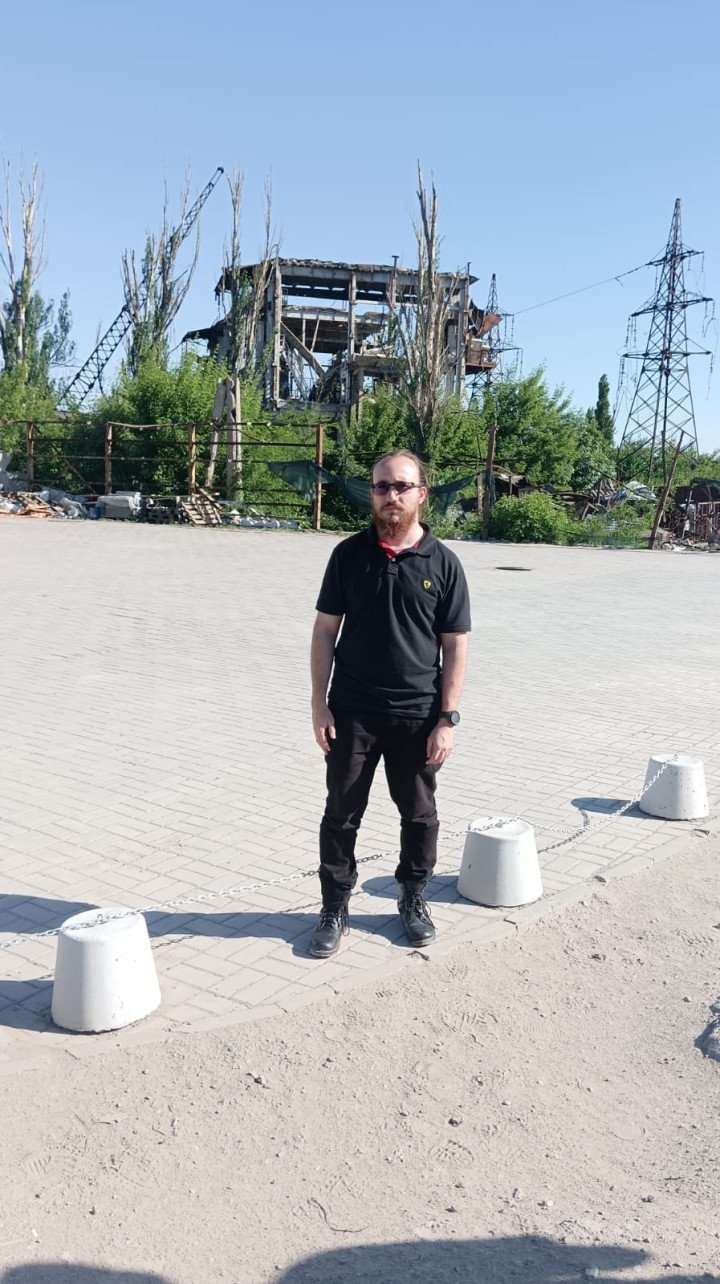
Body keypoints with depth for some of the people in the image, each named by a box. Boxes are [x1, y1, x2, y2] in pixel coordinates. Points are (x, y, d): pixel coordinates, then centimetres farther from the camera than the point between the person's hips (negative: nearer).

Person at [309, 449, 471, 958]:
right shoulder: (349, 554, 0)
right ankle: (335, 909, 23)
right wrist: (319, 705, -3)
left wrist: (448, 718, -6)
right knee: (341, 814, 8)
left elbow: (456, 646, -1)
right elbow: (325, 631, 2)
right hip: (352, 713, 0)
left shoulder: (443, 563, -3)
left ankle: (414, 899, 34)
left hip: (419, 716, 0)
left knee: (420, 815, 14)